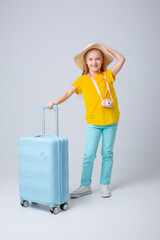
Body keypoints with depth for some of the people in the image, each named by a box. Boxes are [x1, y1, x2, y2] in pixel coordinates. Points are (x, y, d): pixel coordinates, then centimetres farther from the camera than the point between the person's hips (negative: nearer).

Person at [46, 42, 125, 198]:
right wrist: (55, 102, -26)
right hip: (93, 122, -1)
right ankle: (85, 186, 14)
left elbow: (121, 59, -1)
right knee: (89, 155, -1)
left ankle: (105, 184, 23)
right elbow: (68, 93, -10)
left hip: (111, 121, 1)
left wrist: (107, 48, 3)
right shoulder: (82, 80, 1)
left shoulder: (107, 75, 4)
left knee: (107, 153, 10)